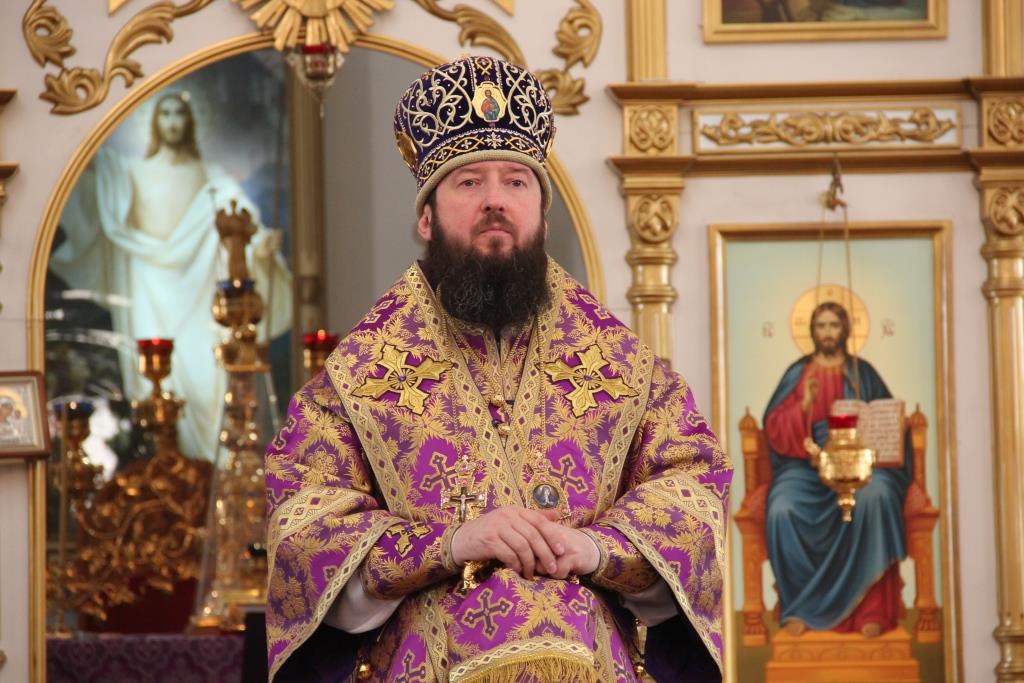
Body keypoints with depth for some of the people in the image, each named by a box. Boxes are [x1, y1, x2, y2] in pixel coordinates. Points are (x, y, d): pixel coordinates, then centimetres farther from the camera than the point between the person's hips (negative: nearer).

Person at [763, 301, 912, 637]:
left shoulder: (862, 373, 13)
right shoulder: (797, 374, 12)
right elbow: (774, 428, 4)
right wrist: (804, 406, -14)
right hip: (805, 463, 1)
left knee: (875, 496, -36)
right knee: (782, 510, -33)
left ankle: (872, 607, -35)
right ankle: (798, 606, -23)